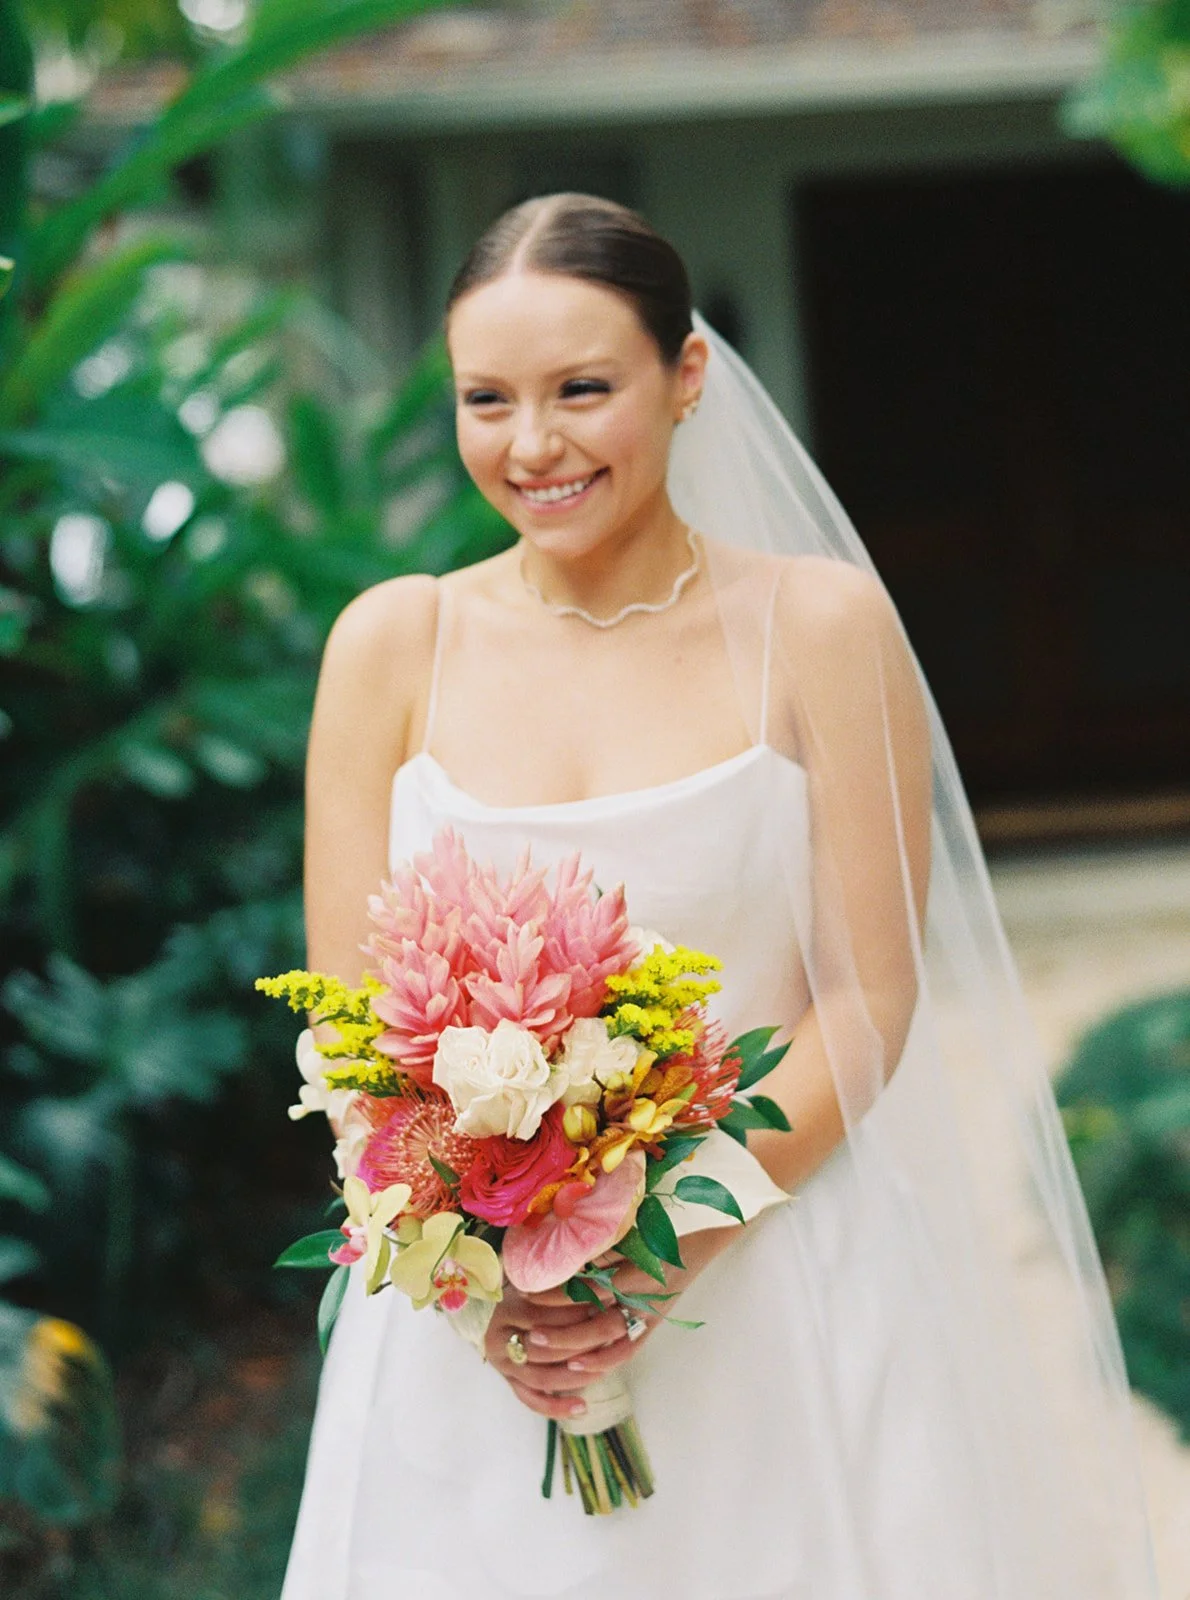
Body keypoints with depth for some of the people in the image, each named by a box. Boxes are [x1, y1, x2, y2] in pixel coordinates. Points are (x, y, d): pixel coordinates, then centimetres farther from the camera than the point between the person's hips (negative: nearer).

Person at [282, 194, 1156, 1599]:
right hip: (462, 1330, 2)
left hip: (776, 1293, -1)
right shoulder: (395, 643, 1)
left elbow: (868, 1005, -6)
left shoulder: (820, 628, -4)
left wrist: (671, 1248, -17)